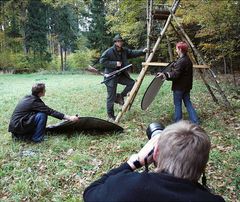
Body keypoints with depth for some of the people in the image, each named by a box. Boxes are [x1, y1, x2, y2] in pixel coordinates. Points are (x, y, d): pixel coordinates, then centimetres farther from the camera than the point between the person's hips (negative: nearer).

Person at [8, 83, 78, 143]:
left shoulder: (28, 97, 9)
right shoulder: (34, 102, -16)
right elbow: (51, 112, -18)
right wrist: (69, 117, -17)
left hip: (15, 125, 9)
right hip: (18, 127, -9)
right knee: (42, 115, -16)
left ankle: (19, 135, 16)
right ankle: (37, 138, -5)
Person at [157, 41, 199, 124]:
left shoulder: (181, 61, -20)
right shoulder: (188, 60, 10)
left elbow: (175, 74, -25)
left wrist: (165, 75, -28)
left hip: (179, 87, -9)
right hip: (186, 86, 9)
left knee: (177, 104, 3)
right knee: (188, 102, 14)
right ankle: (195, 121, 14)